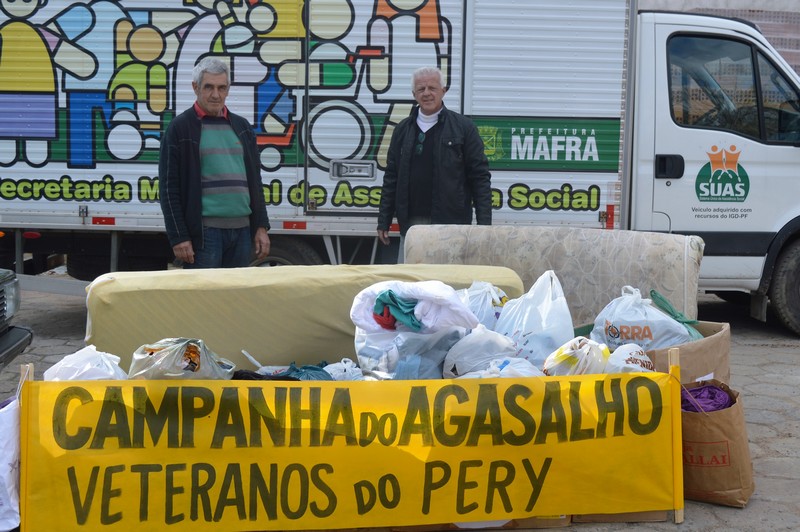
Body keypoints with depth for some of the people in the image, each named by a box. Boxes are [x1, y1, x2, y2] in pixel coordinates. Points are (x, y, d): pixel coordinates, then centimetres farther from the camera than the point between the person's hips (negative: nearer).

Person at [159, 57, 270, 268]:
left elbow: (255, 180, 19)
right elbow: (169, 188, -4)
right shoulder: (180, 128, 0)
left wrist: (261, 227, 11)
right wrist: (178, 237, -10)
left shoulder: (241, 126, 16)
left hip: (243, 229, 5)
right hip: (204, 231, -5)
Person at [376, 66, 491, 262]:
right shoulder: (403, 129, 11)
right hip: (411, 223, 4)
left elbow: (480, 177, -2)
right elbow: (391, 178, 14)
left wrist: (484, 224, -9)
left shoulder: (463, 127, 0)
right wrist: (383, 222, 9)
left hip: (451, 224, -3)